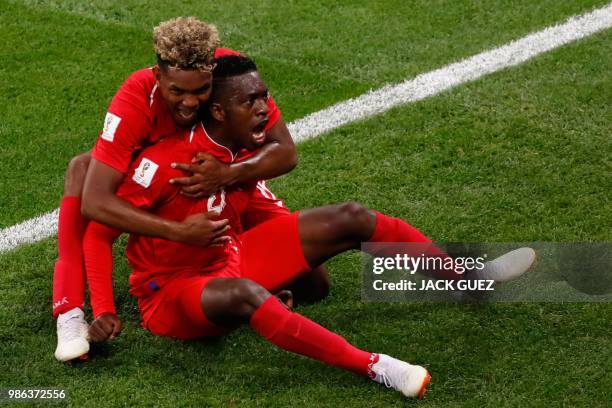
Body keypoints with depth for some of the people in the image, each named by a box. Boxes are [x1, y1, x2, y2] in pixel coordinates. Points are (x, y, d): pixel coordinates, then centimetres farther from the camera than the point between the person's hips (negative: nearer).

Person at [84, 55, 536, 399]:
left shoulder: (250, 147, -4)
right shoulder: (165, 162, -27)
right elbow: (99, 232, -22)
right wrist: (104, 312, -30)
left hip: (230, 260, 8)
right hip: (172, 294, -8)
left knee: (350, 218, -1)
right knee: (243, 294, -44)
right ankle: (374, 368, -48)